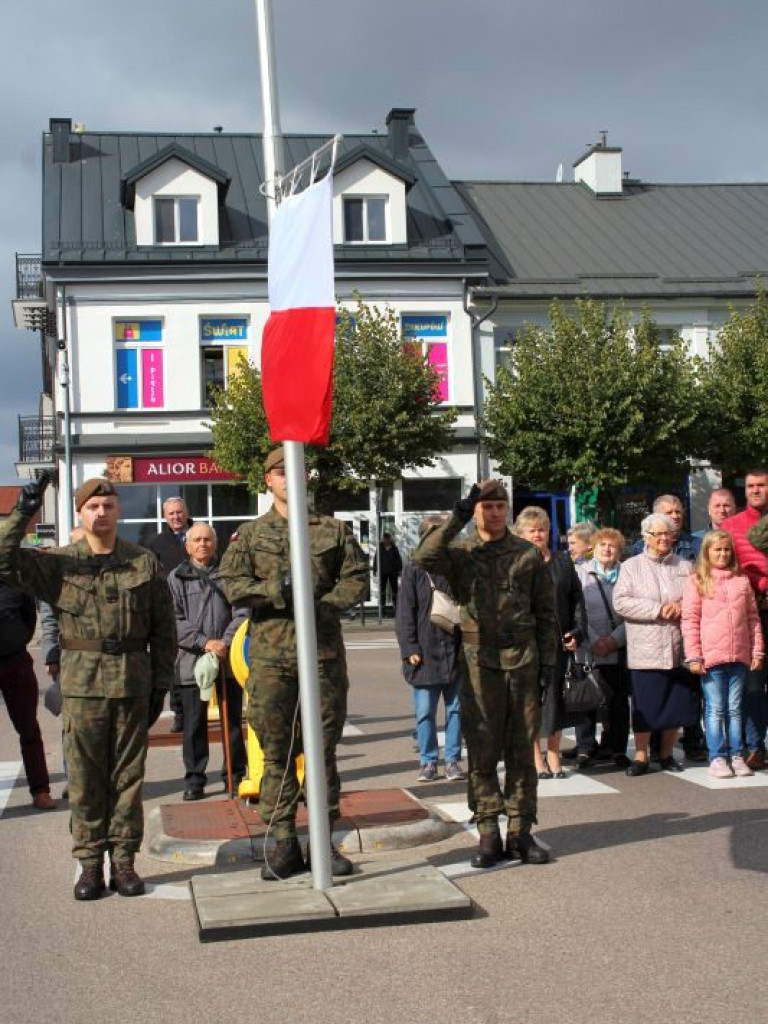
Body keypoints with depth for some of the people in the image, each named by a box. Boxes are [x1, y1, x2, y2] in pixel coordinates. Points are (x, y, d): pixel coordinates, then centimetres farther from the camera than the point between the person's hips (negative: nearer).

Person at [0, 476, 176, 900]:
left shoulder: (145, 563, 4)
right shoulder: (59, 563, 2)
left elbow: (164, 630, 7)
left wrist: (161, 683, 3)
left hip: (133, 682, 1)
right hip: (82, 683, 0)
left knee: (128, 775, 7)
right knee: (85, 778, 4)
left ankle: (123, 861, 16)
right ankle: (90, 863, 14)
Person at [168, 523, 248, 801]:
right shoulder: (176, 578, 3)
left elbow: (242, 612, -1)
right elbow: (175, 621, -3)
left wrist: (225, 642, -14)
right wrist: (204, 642, -13)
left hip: (228, 658, 1)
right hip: (192, 660, -1)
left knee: (233, 720, 8)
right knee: (194, 723, 4)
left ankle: (236, 775, 18)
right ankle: (194, 780, 12)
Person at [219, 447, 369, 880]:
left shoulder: (333, 530, 10)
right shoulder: (250, 535, 9)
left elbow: (357, 578, 5)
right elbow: (232, 585, -2)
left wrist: (324, 605, -12)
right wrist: (278, 590, -17)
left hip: (324, 650, 0)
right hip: (271, 654, 0)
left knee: (324, 747, 5)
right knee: (276, 750, 3)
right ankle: (285, 841, 11)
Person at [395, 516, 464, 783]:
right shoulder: (414, 569, 0)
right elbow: (405, 613, -2)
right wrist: (410, 648, -9)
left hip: (455, 651, 2)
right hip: (425, 652, -2)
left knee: (455, 709, 7)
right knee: (425, 712, 3)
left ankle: (453, 760, 16)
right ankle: (428, 761, 13)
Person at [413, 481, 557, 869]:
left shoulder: (528, 554, 9)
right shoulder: (461, 553, 4)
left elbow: (546, 612, 9)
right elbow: (424, 558, -18)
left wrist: (547, 662, 3)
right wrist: (456, 520, -17)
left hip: (523, 662, 1)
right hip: (479, 662, -1)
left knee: (522, 751, 6)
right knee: (482, 752, 2)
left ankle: (520, 830, 13)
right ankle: (488, 833, 9)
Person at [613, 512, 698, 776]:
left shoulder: (685, 566, 13)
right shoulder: (632, 566, 5)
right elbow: (620, 602, -7)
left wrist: (682, 607, -8)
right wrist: (658, 610, -12)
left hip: (679, 649, 3)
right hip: (645, 651, -3)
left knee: (677, 705, 7)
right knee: (645, 707, -1)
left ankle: (667, 754, 21)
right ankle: (640, 756, 11)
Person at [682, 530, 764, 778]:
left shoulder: (742, 581, 10)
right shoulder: (697, 582, 0)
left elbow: (753, 618, 12)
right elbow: (690, 621, -3)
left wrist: (757, 652, 7)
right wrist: (693, 656, -9)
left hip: (739, 656, 3)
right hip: (711, 656, -3)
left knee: (735, 709, 10)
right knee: (715, 709, 1)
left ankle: (736, 755, 15)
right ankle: (717, 757, 5)